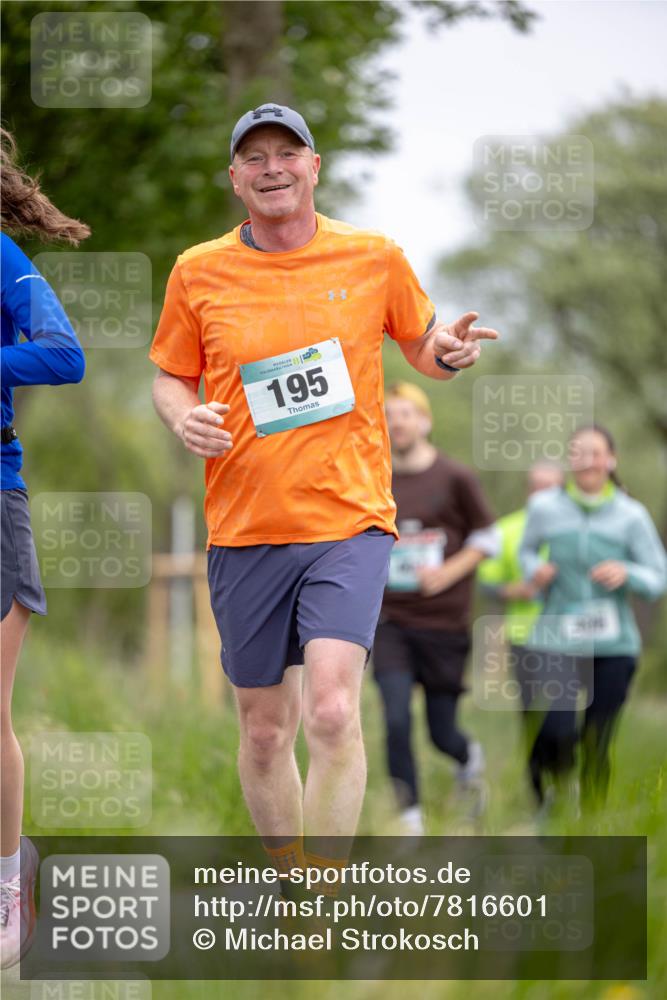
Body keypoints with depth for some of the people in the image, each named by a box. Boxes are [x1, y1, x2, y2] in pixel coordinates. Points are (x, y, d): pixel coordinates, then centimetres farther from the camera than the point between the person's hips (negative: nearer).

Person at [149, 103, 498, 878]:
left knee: (332, 713, -19)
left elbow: (424, 349, 17)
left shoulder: (374, 258, 3)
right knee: (264, 729, 8)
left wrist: (450, 352, -7)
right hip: (244, 525, 2)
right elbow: (171, 376, 15)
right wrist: (183, 418, -8)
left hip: (349, 522, -2)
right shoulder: (199, 273, 4)